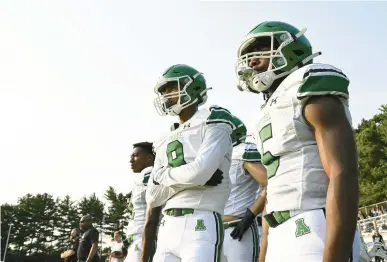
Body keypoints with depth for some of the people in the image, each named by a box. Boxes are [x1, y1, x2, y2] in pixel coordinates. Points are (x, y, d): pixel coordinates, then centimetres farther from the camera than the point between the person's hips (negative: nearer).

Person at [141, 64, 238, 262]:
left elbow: (199, 171, -17)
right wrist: (188, 178, -4)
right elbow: (152, 197, 12)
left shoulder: (213, 123, 0)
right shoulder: (166, 142, 20)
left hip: (201, 224, -7)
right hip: (168, 227, 7)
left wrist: (163, 175, 2)